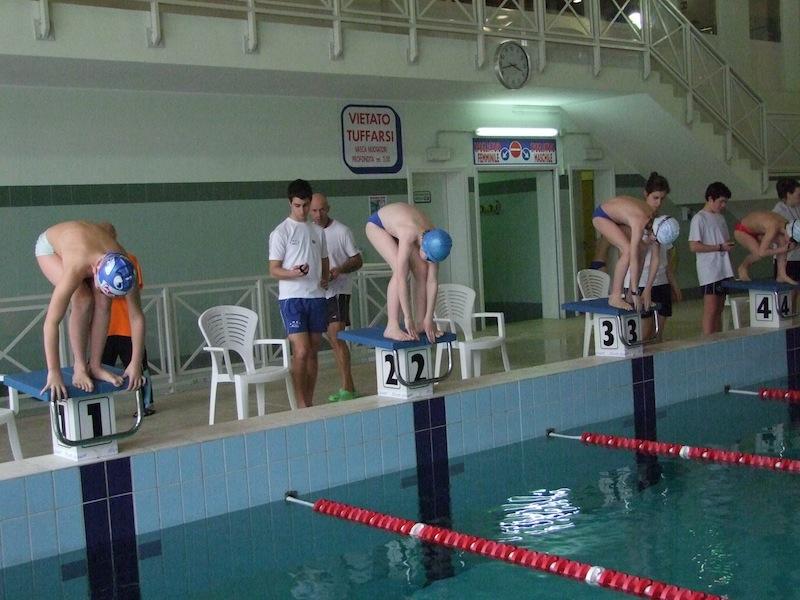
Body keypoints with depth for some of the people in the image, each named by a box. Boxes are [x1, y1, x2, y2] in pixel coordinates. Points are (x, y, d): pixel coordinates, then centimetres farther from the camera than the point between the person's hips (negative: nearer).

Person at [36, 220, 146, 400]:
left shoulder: (123, 269, -34)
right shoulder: (75, 270, -46)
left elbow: (137, 316, -25)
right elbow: (51, 321, -44)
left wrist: (136, 364, -25)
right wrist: (53, 373, -45)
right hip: (50, 245, -4)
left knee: (103, 303, -17)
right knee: (83, 300, -25)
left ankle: (95, 366, -4)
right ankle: (80, 368, -14)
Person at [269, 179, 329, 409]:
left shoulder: (318, 231, 12)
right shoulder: (281, 232, -3)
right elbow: (274, 270, -5)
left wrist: (325, 278, 1)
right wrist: (293, 273, -24)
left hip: (317, 297, 5)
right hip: (292, 298, -5)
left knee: (313, 353, 8)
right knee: (301, 352, -12)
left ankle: (310, 403, 15)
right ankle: (301, 405, -6)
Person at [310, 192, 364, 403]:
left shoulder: (341, 231, -7)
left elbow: (358, 260, -4)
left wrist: (339, 270, -21)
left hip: (338, 290, -6)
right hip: (320, 292, 6)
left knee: (337, 337, -16)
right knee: (332, 339, 10)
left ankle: (347, 387, -15)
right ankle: (347, 386, 19)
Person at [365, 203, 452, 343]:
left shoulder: (433, 240, -24)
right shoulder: (409, 236, -42)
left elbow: (432, 281, -19)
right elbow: (401, 279, -40)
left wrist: (428, 319, -21)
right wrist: (408, 318, -37)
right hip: (377, 223, -6)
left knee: (422, 271, -6)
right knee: (400, 269, -25)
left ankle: (420, 324, 4)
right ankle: (392, 327, -25)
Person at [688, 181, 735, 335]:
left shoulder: (720, 217, 16)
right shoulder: (699, 219, -9)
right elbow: (694, 246, -16)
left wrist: (729, 245, 4)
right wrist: (720, 247, -16)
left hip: (723, 270, 8)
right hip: (709, 272, -8)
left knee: (719, 310, 10)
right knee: (710, 310, -9)